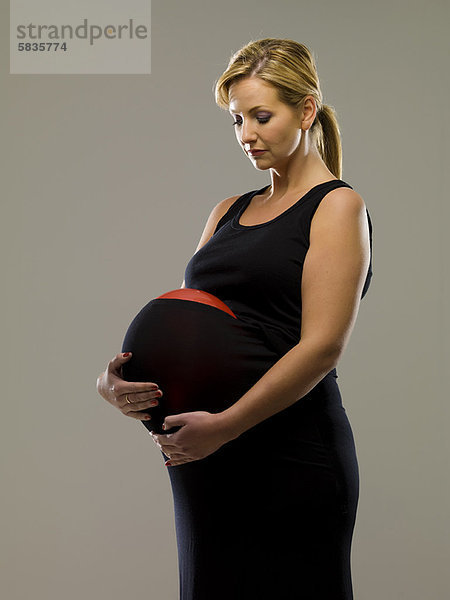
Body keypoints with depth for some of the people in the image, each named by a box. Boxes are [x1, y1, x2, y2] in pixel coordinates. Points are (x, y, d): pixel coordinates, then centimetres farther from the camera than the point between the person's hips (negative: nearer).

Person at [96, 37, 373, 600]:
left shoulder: (337, 206, -5)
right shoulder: (228, 212, 16)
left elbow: (321, 345, -15)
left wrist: (223, 426, -24)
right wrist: (115, 380, -11)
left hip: (291, 456, -7)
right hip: (206, 464, 7)